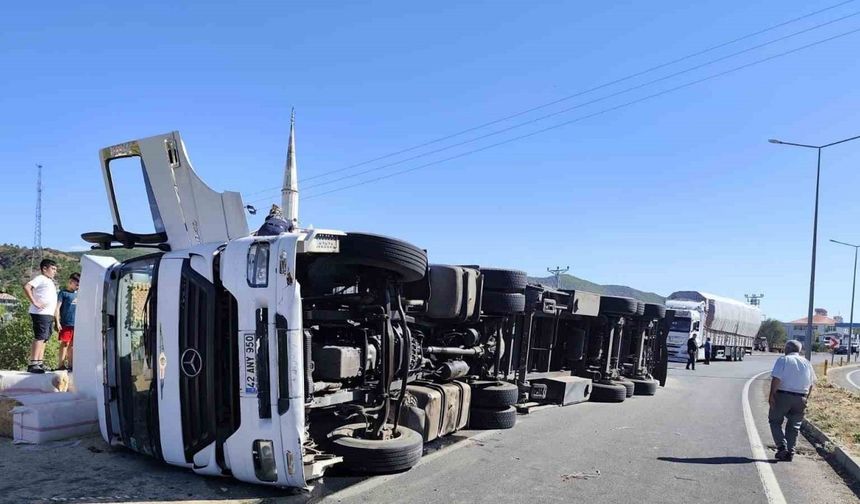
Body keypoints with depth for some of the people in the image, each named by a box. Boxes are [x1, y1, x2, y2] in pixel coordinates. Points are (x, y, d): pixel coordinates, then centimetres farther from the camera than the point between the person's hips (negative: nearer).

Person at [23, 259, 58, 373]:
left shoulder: (50, 281, 24)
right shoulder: (40, 278, -3)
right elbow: (27, 287, -20)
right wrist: (34, 302, -21)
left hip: (49, 314, 9)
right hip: (41, 313, -9)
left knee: (43, 339, 10)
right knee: (39, 338, -13)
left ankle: (40, 363, 14)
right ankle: (33, 364, -15)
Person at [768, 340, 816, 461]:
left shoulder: (783, 360, -5)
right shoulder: (807, 363, 11)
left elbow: (776, 379, -15)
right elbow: (811, 384, 13)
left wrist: (771, 395, -12)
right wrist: (806, 399, 20)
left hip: (782, 396, -4)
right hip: (800, 399, 4)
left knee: (775, 421, 10)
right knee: (794, 426, 12)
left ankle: (782, 446, -5)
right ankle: (790, 453, 11)